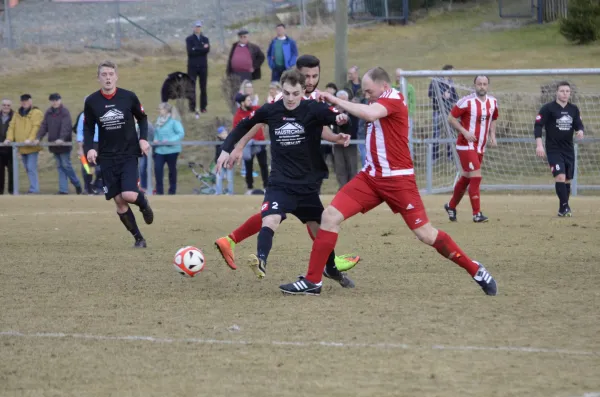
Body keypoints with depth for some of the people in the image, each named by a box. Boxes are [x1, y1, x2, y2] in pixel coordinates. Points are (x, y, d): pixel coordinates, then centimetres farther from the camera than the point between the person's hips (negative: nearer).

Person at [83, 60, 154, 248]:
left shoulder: (129, 97, -5)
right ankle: (138, 238, 14)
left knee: (128, 195, -19)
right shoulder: (91, 102, -2)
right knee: (119, 201, -1)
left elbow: (142, 118, 10)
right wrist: (89, 148, -8)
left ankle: (143, 202, 18)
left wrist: (143, 138, -5)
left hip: (129, 154, -2)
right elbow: (88, 128, 8)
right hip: (107, 158, 2)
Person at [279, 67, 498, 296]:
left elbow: (370, 114, -34)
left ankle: (476, 271, 11)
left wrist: (335, 101, -25)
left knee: (425, 234, -5)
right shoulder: (381, 104, 12)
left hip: (397, 179, -8)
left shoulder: (394, 99, -14)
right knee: (330, 216, -7)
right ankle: (312, 281, -4)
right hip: (371, 176, 8)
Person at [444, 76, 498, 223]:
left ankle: (451, 206, 35)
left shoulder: (493, 102, 5)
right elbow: (451, 118, -10)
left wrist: (492, 135, 4)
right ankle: (477, 214, -10)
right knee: (476, 177, -14)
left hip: (480, 147, 7)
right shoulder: (466, 102, -15)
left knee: (466, 178, 16)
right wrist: (464, 131, -20)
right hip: (466, 146, -7)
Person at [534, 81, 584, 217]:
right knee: (560, 176, -20)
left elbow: (579, 124, 12)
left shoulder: (574, 109, 8)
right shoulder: (548, 108, -7)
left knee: (567, 180, 7)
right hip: (553, 150, -5)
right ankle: (565, 207, -20)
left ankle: (563, 210, 16)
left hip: (569, 150, 5)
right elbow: (538, 126, -8)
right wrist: (539, 145, -17)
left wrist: (580, 131, -14)